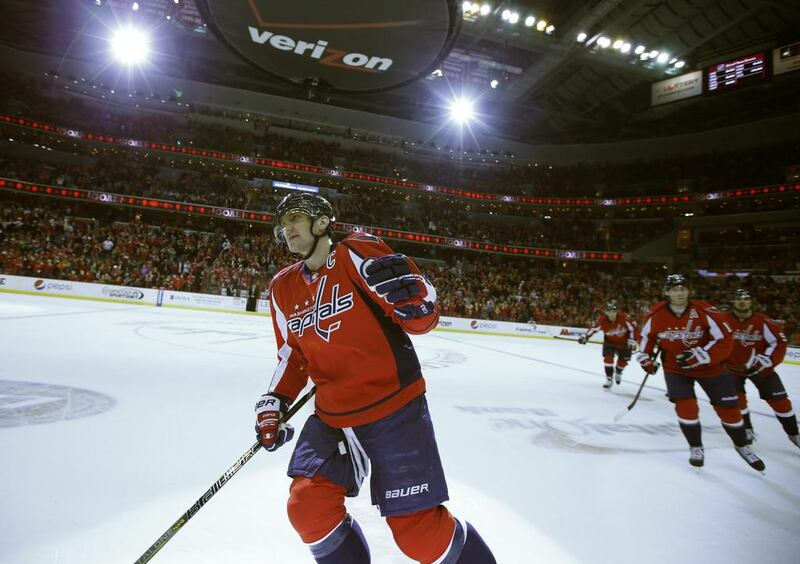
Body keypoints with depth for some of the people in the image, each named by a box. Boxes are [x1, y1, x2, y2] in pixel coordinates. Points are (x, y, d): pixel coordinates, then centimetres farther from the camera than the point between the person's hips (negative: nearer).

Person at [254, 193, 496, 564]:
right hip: (332, 415, 6)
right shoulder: (284, 288, 9)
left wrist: (411, 295, -33)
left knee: (419, 531, -4)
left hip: (394, 408, -6)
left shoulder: (357, 253, -10)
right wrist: (274, 403, 8)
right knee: (308, 509, -3)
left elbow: (422, 321, -12)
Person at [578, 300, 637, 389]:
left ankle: (618, 373, 47)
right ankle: (609, 379, -3)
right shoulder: (602, 320, -26)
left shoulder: (624, 317, -29)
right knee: (608, 358, -18)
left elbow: (632, 328, -18)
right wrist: (585, 337, -30)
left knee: (623, 361, 11)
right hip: (610, 342, 0)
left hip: (624, 343, 0)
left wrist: (632, 341, -17)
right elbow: (594, 328, -17)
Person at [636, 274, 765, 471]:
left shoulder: (705, 312, -23)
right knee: (686, 406, -11)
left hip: (709, 367, 0)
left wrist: (700, 355, -31)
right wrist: (645, 357, -4)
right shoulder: (655, 314, -14)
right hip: (675, 367, 1)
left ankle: (742, 446, 33)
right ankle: (696, 447, 14)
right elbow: (646, 336, 4)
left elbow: (725, 341, -21)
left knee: (728, 408, 8)